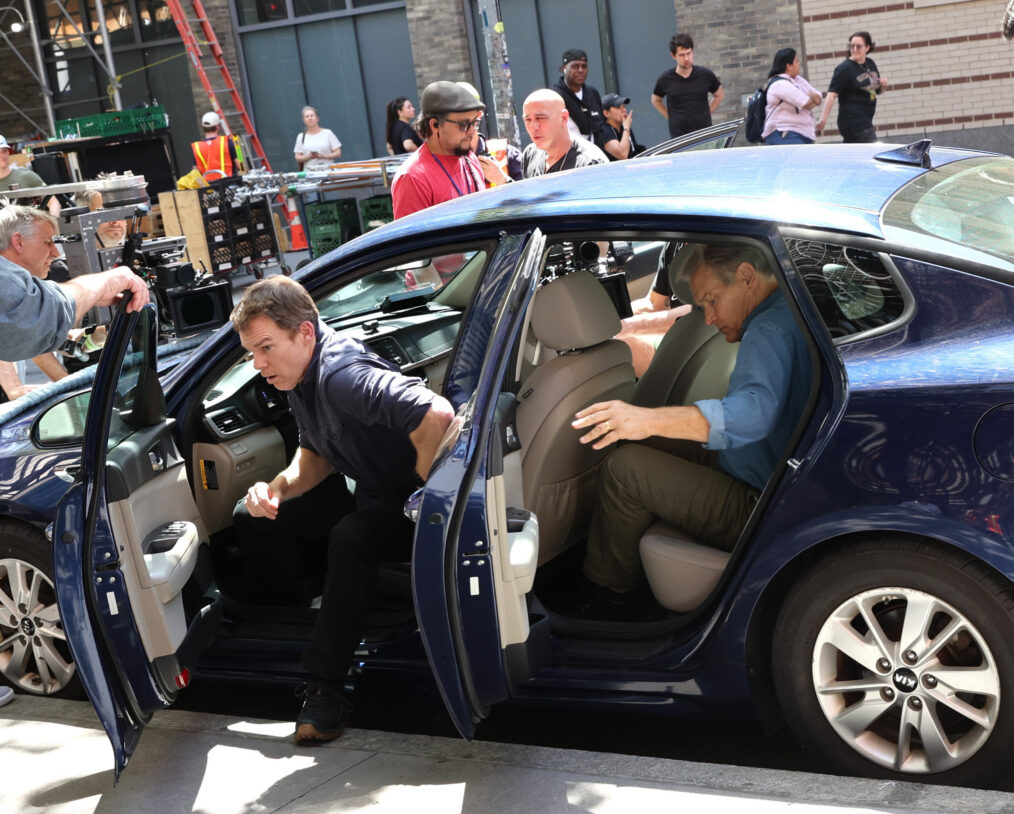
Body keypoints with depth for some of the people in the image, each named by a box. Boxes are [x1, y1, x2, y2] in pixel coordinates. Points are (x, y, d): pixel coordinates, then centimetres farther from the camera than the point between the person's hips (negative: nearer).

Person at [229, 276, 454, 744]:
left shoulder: (343, 374, -33)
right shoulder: (298, 376, 0)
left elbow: (437, 416, -45)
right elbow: (317, 456, 10)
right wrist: (277, 489, -11)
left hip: (409, 505, -10)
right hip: (366, 494, 10)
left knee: (350, 538, -38)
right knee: (253, 517, 5)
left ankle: (325, 688, -28)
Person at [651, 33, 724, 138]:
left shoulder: (706, 75, 1)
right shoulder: (666, 79, 0)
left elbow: (719, 95, 18)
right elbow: (655, 100, 18)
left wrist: (706, 113, 7)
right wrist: (671, 117, 7)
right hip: (678, 136, -1)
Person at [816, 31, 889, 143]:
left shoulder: (870, 64, 13)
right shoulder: (844, 68, -9)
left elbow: (877, 91, 25)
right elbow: (832, 94, -18)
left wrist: (883, 86, 1)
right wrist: (823, 118, -28)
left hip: (865, 121, 8)